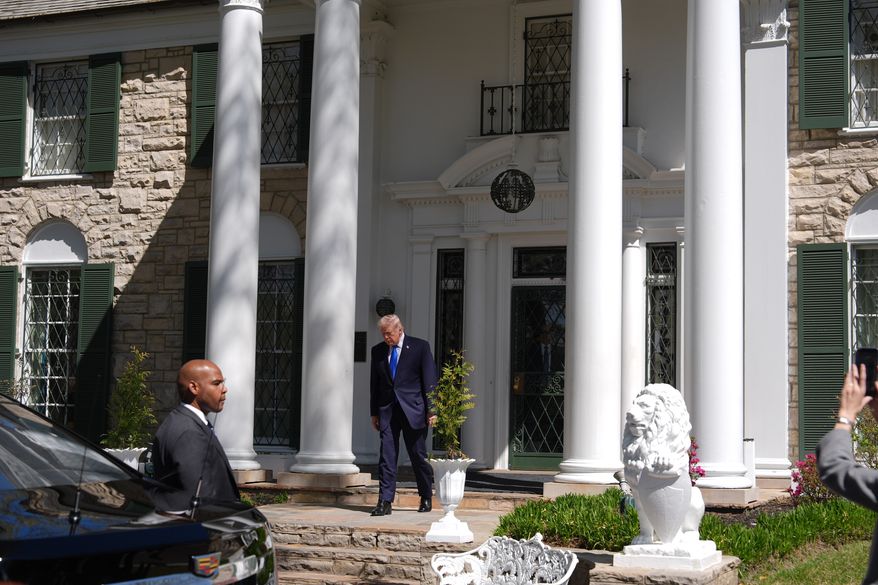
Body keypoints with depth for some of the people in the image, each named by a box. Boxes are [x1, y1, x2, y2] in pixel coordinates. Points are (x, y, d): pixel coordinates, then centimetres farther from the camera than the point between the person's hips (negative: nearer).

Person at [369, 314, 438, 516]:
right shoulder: (378, 351, 9)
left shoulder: (420, 347, -1)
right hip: (387, 411, 3)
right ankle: (385, 501, -2)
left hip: (413, 410, -3)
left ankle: (426, 498, 23)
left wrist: (431, 410, -7)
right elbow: (375, 383, 14)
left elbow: (429, 380, -2)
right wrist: (374, 412, 10)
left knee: (418, 456, 5)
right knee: (386, 456, -3)